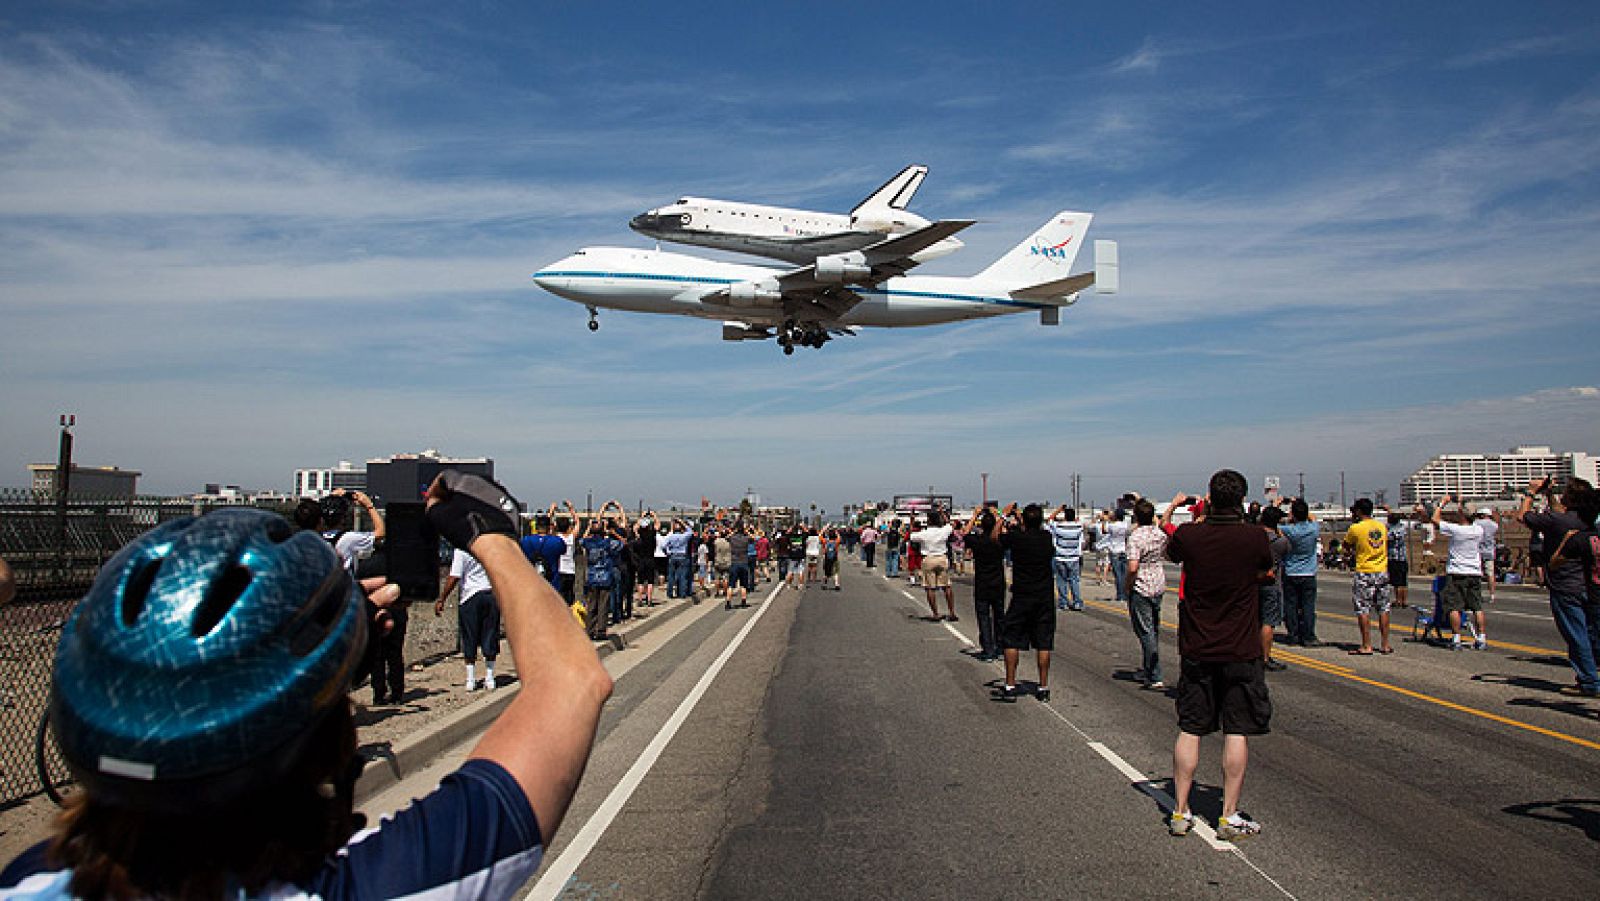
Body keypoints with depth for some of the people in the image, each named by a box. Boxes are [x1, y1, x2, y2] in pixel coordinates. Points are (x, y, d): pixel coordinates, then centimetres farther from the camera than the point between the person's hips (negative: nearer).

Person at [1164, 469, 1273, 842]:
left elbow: (1170, 553, 14)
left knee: (1189, 729, 9)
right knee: (1237, 733, 6)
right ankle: (1230, 816, 10)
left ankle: (1180, 812, 14)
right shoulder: (1255, 537, -13)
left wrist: (1201, 516, 16)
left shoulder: (1189, 535, -9)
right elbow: (1267, 573, 7)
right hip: (1241, 652, -2)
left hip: (1196, 651, 2)